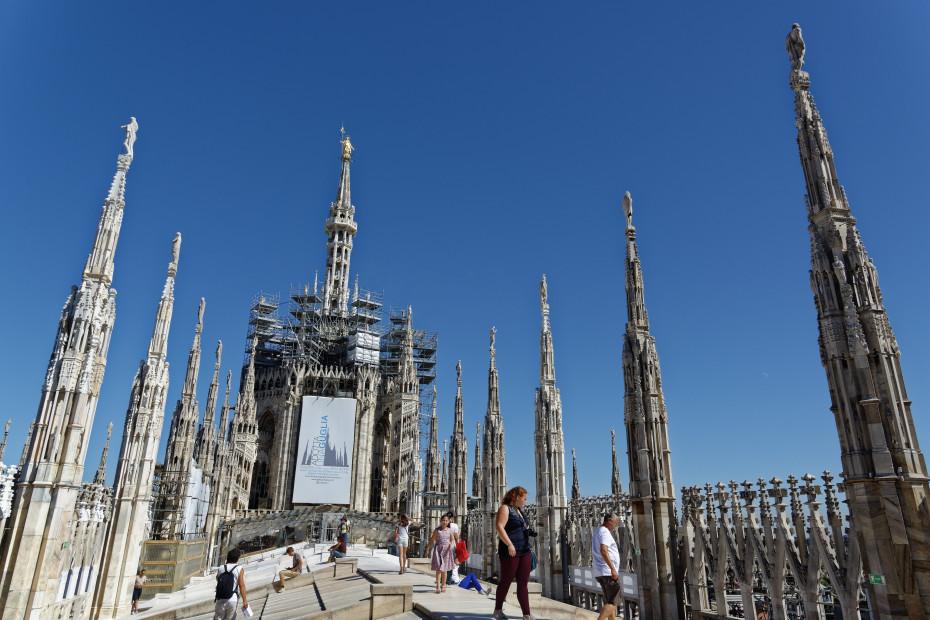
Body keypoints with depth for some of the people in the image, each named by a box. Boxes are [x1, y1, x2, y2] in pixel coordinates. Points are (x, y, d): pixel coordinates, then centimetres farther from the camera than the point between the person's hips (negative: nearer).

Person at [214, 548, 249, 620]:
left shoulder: (221, 568, 5)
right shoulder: (239, 569, -5)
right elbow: (242, 586, -10)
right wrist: (245, 601, -7)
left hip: (220, 600, 2)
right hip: (232, 600, -2)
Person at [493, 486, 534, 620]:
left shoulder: (518, 510, 18)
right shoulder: (505, 508, -7)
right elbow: (499, 526, -19)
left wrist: (530, 532, 13)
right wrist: (509, 544, -25)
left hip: (524, 551, 8)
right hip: (510, 551, -8)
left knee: (523, 583, 4)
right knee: (506, 581, 3)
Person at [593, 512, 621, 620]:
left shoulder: (597, 531, 19)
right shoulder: (605, 532, -13)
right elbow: (603, 550, -26)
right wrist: (613, 569, -28)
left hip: (600, 572, 10)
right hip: (607, 572, -10)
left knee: (610, 602, 13)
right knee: (611, 602, -9)